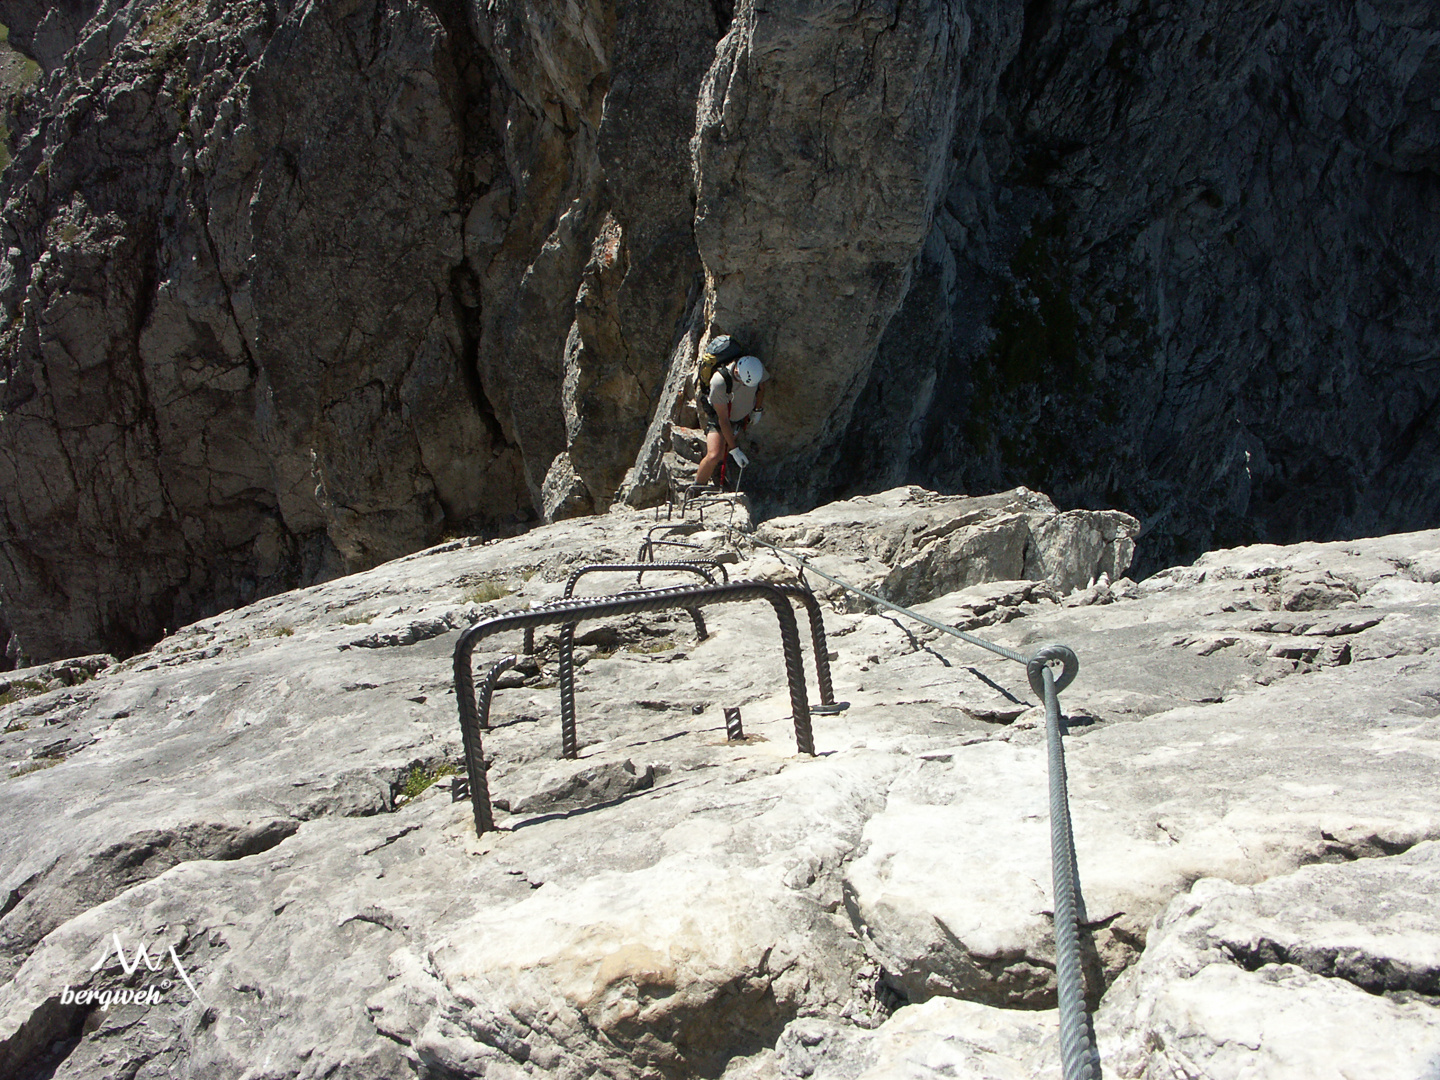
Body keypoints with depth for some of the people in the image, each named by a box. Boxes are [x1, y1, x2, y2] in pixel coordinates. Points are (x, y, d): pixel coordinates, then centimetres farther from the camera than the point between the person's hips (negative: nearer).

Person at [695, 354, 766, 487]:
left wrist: (758, 410, 9)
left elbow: (761, 386, 4)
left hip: (742, 416, 5)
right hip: (718, 417, -5)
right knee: (714, 456, -20)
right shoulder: (719, 381, -39)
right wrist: (734, 449, -29)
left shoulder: (757, 368, -25)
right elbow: (723, 419, -31)